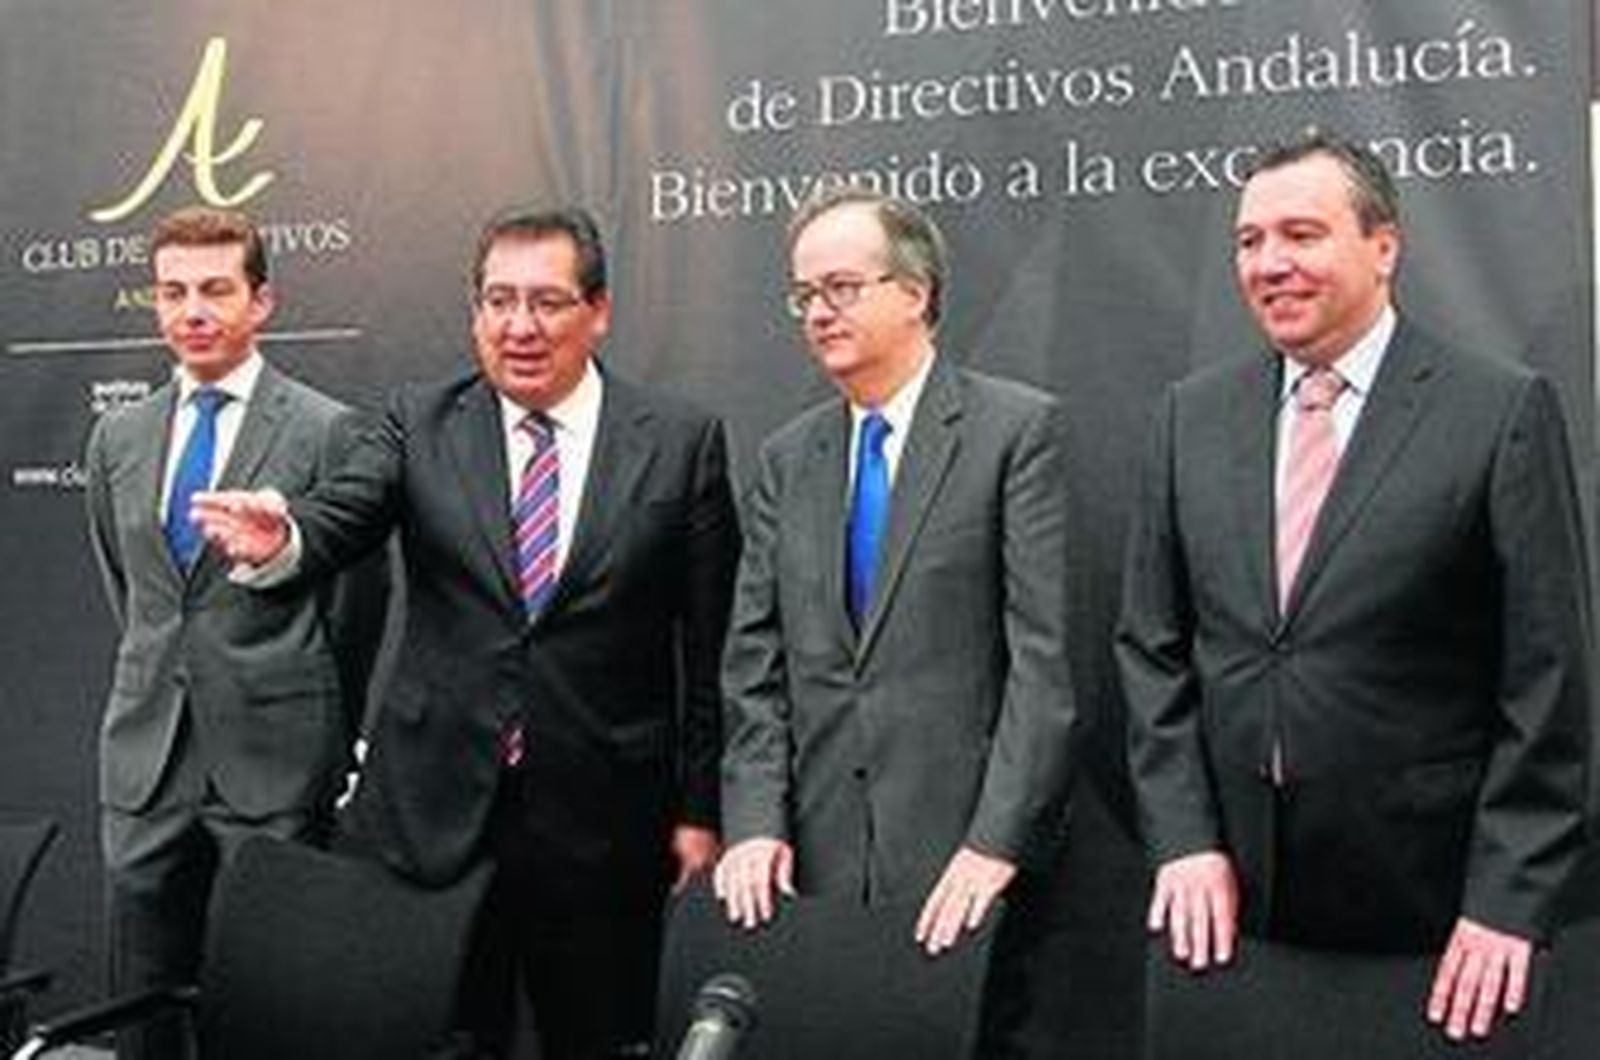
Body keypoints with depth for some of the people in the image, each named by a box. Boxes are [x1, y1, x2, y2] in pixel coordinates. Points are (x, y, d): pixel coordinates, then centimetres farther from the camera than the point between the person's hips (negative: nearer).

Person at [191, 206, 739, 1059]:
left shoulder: (681, 441, -1)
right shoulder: (420, 424, 4)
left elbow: (709, 642, 0)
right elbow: (338, 522, -11)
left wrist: (700, 809, 0)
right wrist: (278, 541, -34)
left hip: (603, 821, -1)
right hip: (436, 808, 1)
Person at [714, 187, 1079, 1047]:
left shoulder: (1017, 428, -3)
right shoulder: (787, 458, 12)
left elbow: (1047, 652, -10)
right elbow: (754, 664, 9)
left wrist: (997, 843, -16)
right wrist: (755, 823, -3)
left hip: (966, 850, -4)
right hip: (819, 857, 4)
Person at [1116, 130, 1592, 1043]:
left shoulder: (1504, 410, -6)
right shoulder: (1195, 413, 6)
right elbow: (1153, 645, 7)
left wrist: (1508, 901, -11)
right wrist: (1184, 838, -1)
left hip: (1427, 904, -3)